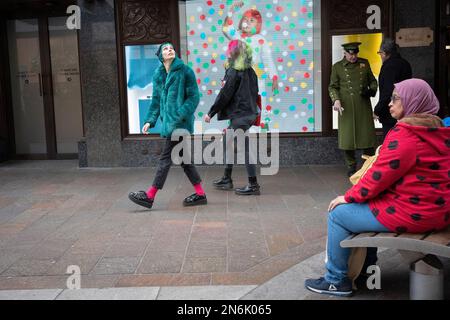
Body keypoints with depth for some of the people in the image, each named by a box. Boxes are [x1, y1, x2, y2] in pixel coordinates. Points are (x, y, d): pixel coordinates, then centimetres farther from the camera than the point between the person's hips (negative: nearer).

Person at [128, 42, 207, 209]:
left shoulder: (185, 71, -5)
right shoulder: (158, 75, 13)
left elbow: (194, 97, -8)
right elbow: (156, 100, 17)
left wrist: (180, 115, -18)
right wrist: (150, 120, 7)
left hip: (180, 122, -7)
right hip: (169, 121, 7)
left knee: (166, 158, -4)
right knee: (183, 158, 10)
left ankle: (150, 196, 2)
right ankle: (200, 194, 19)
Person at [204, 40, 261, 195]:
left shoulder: (234, 71, -13)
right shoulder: (250, 71, 11)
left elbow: (225, 94, -13)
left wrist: (211, 113, -6)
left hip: (239, 114, -9)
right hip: (249, 112, 9)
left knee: (244, 148, -6)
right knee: (227, 142, 19)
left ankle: (253, 185, -2)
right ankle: (227, 179, 27)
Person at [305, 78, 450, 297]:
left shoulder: (403, 135, -20)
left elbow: (381, 175, -20)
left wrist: (349, 197, -7)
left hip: (411, 214, -10)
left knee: (338, 214, 1)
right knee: (364, 204, 27)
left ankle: (336, 280, 12)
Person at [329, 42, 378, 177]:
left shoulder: (364, 63, 10)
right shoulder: (337, 67, 3)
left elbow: (373, 81, 18)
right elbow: (333, 87, 4)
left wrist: (372, 90, -3)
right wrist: (336, 99, -14)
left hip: (364, 107, 2)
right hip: (346, 108, -2)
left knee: (367, 135, 3)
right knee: (347, 136, -1)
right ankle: (351, 166, 13)